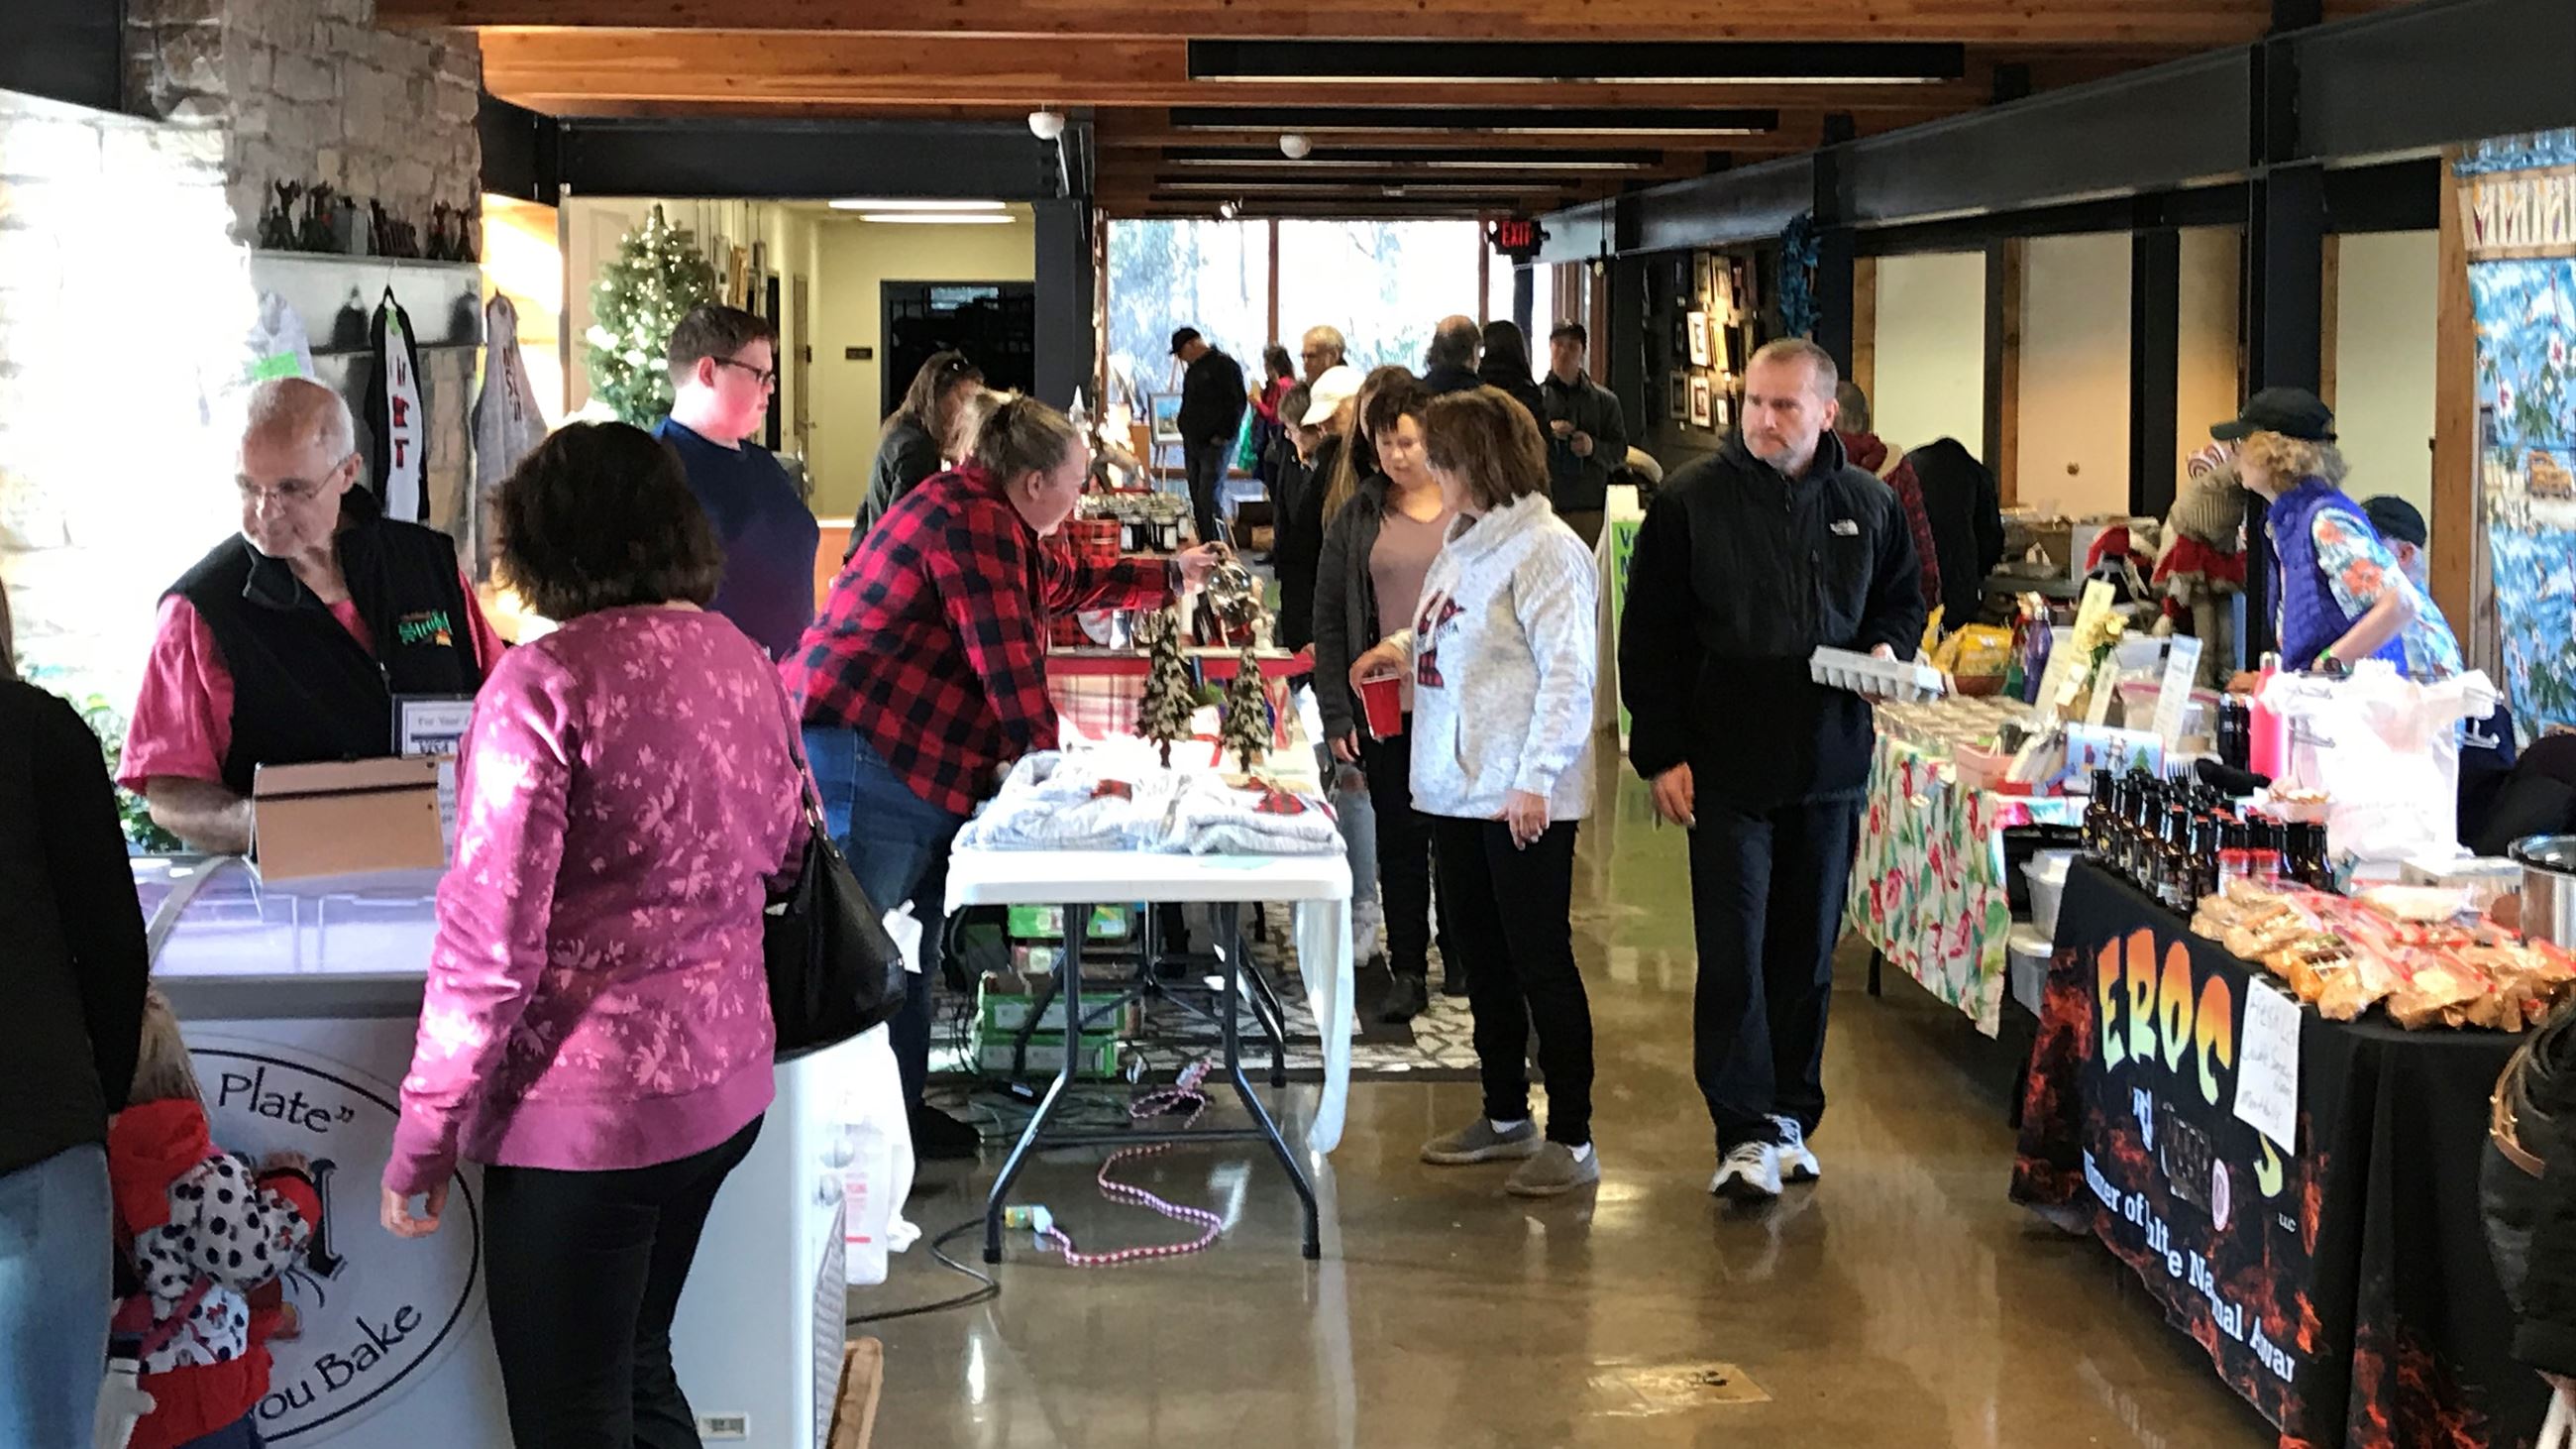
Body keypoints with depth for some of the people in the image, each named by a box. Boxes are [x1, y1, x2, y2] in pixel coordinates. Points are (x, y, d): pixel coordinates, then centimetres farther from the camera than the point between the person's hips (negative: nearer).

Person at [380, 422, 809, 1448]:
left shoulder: (544, 684, -17)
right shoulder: (742, 662, 4)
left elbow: (489, 945, -19)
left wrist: (422, 1139, -10)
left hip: (585, 1110, -7)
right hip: (725, 1083, 7)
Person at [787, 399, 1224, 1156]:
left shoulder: (1001, 527, 20)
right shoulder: (971, 520, -14)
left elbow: (1071, 580, 39)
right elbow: (1004, 651, -16)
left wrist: (1171, 576, 45)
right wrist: (1044, 750, -7)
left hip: (915, 764, 11)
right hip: (866, 749, -11)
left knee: (910, 948, 12)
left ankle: (899, 1107, 18)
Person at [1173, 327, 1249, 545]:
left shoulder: (1224, 366, -9)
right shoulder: (1193, 370, 19)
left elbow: (1237, 403, -14)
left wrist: (1224, 435, -16)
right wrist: (1186, 432, 17)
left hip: (1214, 444, -9)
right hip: (1192, 443, 9)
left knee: (1209, 500, -13)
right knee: (1197, 501, 7)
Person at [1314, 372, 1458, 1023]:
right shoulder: (1358, 518, 4)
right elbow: (1330, 621, 5)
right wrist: (1337, 713, -2)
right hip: (1386, 706, 1)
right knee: (1399, 839, 6)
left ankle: (1462, 958, 22)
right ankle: (1408, 972, 14)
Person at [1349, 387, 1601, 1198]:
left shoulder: (1546, 550, -14)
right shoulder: (1465, 544, 13)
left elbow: (1567, 672, -19)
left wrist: (1534, 779, -23)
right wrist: (1406, 648, 11)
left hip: (1523, 797, -9)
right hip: (1456, 786, 9)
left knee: (1540, 962, -3)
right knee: (1482, 958, 16)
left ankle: (1572, 1139, 6)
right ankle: (1506, 1116, 28)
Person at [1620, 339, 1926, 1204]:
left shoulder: (1868, 506, 6)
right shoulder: (1690, 501, -4)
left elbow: (1904, 602, 21)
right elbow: (1649, 637, -2)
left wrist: (1888, 648, -3)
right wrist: (1662, 753, -7)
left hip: (1829, 768, 3)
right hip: (1726, 768, -3)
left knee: (1808, 953, 11)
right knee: (1733, 954, -6)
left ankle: (1791, 1117, 22)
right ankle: (1747, 1132, -4)